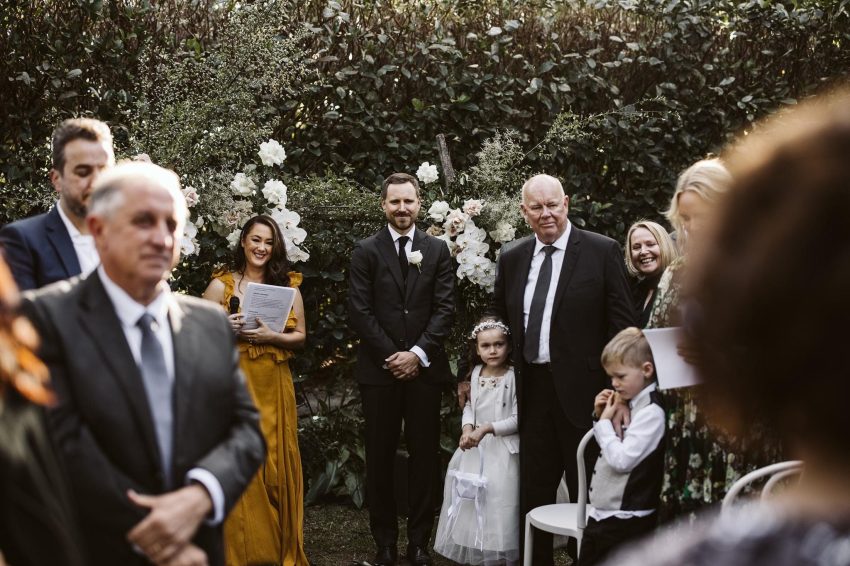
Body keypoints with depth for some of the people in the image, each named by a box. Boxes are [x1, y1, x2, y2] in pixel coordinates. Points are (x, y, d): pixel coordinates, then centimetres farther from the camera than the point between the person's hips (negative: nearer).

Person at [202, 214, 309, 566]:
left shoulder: (288, 286, 8)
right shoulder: (220, 285, 2)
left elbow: (300, 337, 6)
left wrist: (270, 336, -11)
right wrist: (226, 329, -16)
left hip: (274, 386, 2)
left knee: (277, 465, 5)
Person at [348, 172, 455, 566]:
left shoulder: (437, 250, 8)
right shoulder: (366, 251, 3)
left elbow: (445, 308, 1)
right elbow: (360, 312, -3)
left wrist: (418, 353, -10)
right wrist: (391, 356, -9)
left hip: (424, 367, 1)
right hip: (379, 368, -1)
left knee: (425, 455, 5)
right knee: (380, 456, 5)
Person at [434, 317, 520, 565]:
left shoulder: (513, 377, -13)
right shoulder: (476, 373, 5)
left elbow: (517, 419, -15)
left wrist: (487, 428, -22)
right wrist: (467, 428, -8)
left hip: (502, 447, -6)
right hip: (475, 445, 6)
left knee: (497, 495, -11)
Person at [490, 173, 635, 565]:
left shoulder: (602, 251, -6)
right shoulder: (512, 259, 8)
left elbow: (623, 324, -7)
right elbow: (499, 323, 16)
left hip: (583, 390, -4)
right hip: (533, 390, 5)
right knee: (532, 492, 14)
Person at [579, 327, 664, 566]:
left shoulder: (651, 412, -19)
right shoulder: (630, 403, 8)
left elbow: (621, 460, -23)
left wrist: (605, 421, -14)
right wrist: (600, 416, 3)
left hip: (625, 522, -9)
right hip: (600, 513, 9)